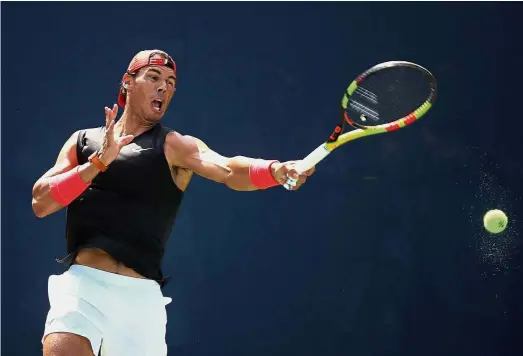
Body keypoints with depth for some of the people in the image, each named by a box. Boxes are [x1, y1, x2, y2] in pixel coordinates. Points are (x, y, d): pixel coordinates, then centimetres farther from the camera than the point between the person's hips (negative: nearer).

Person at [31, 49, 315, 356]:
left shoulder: (174, 146, 5)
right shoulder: (83, 141, 14)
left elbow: (230, 171, -13)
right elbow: (41, 203, 4)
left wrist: (278, 170, -34)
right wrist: (99, 162, -8)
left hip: (142, 295, 0)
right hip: (83, 283, 0)